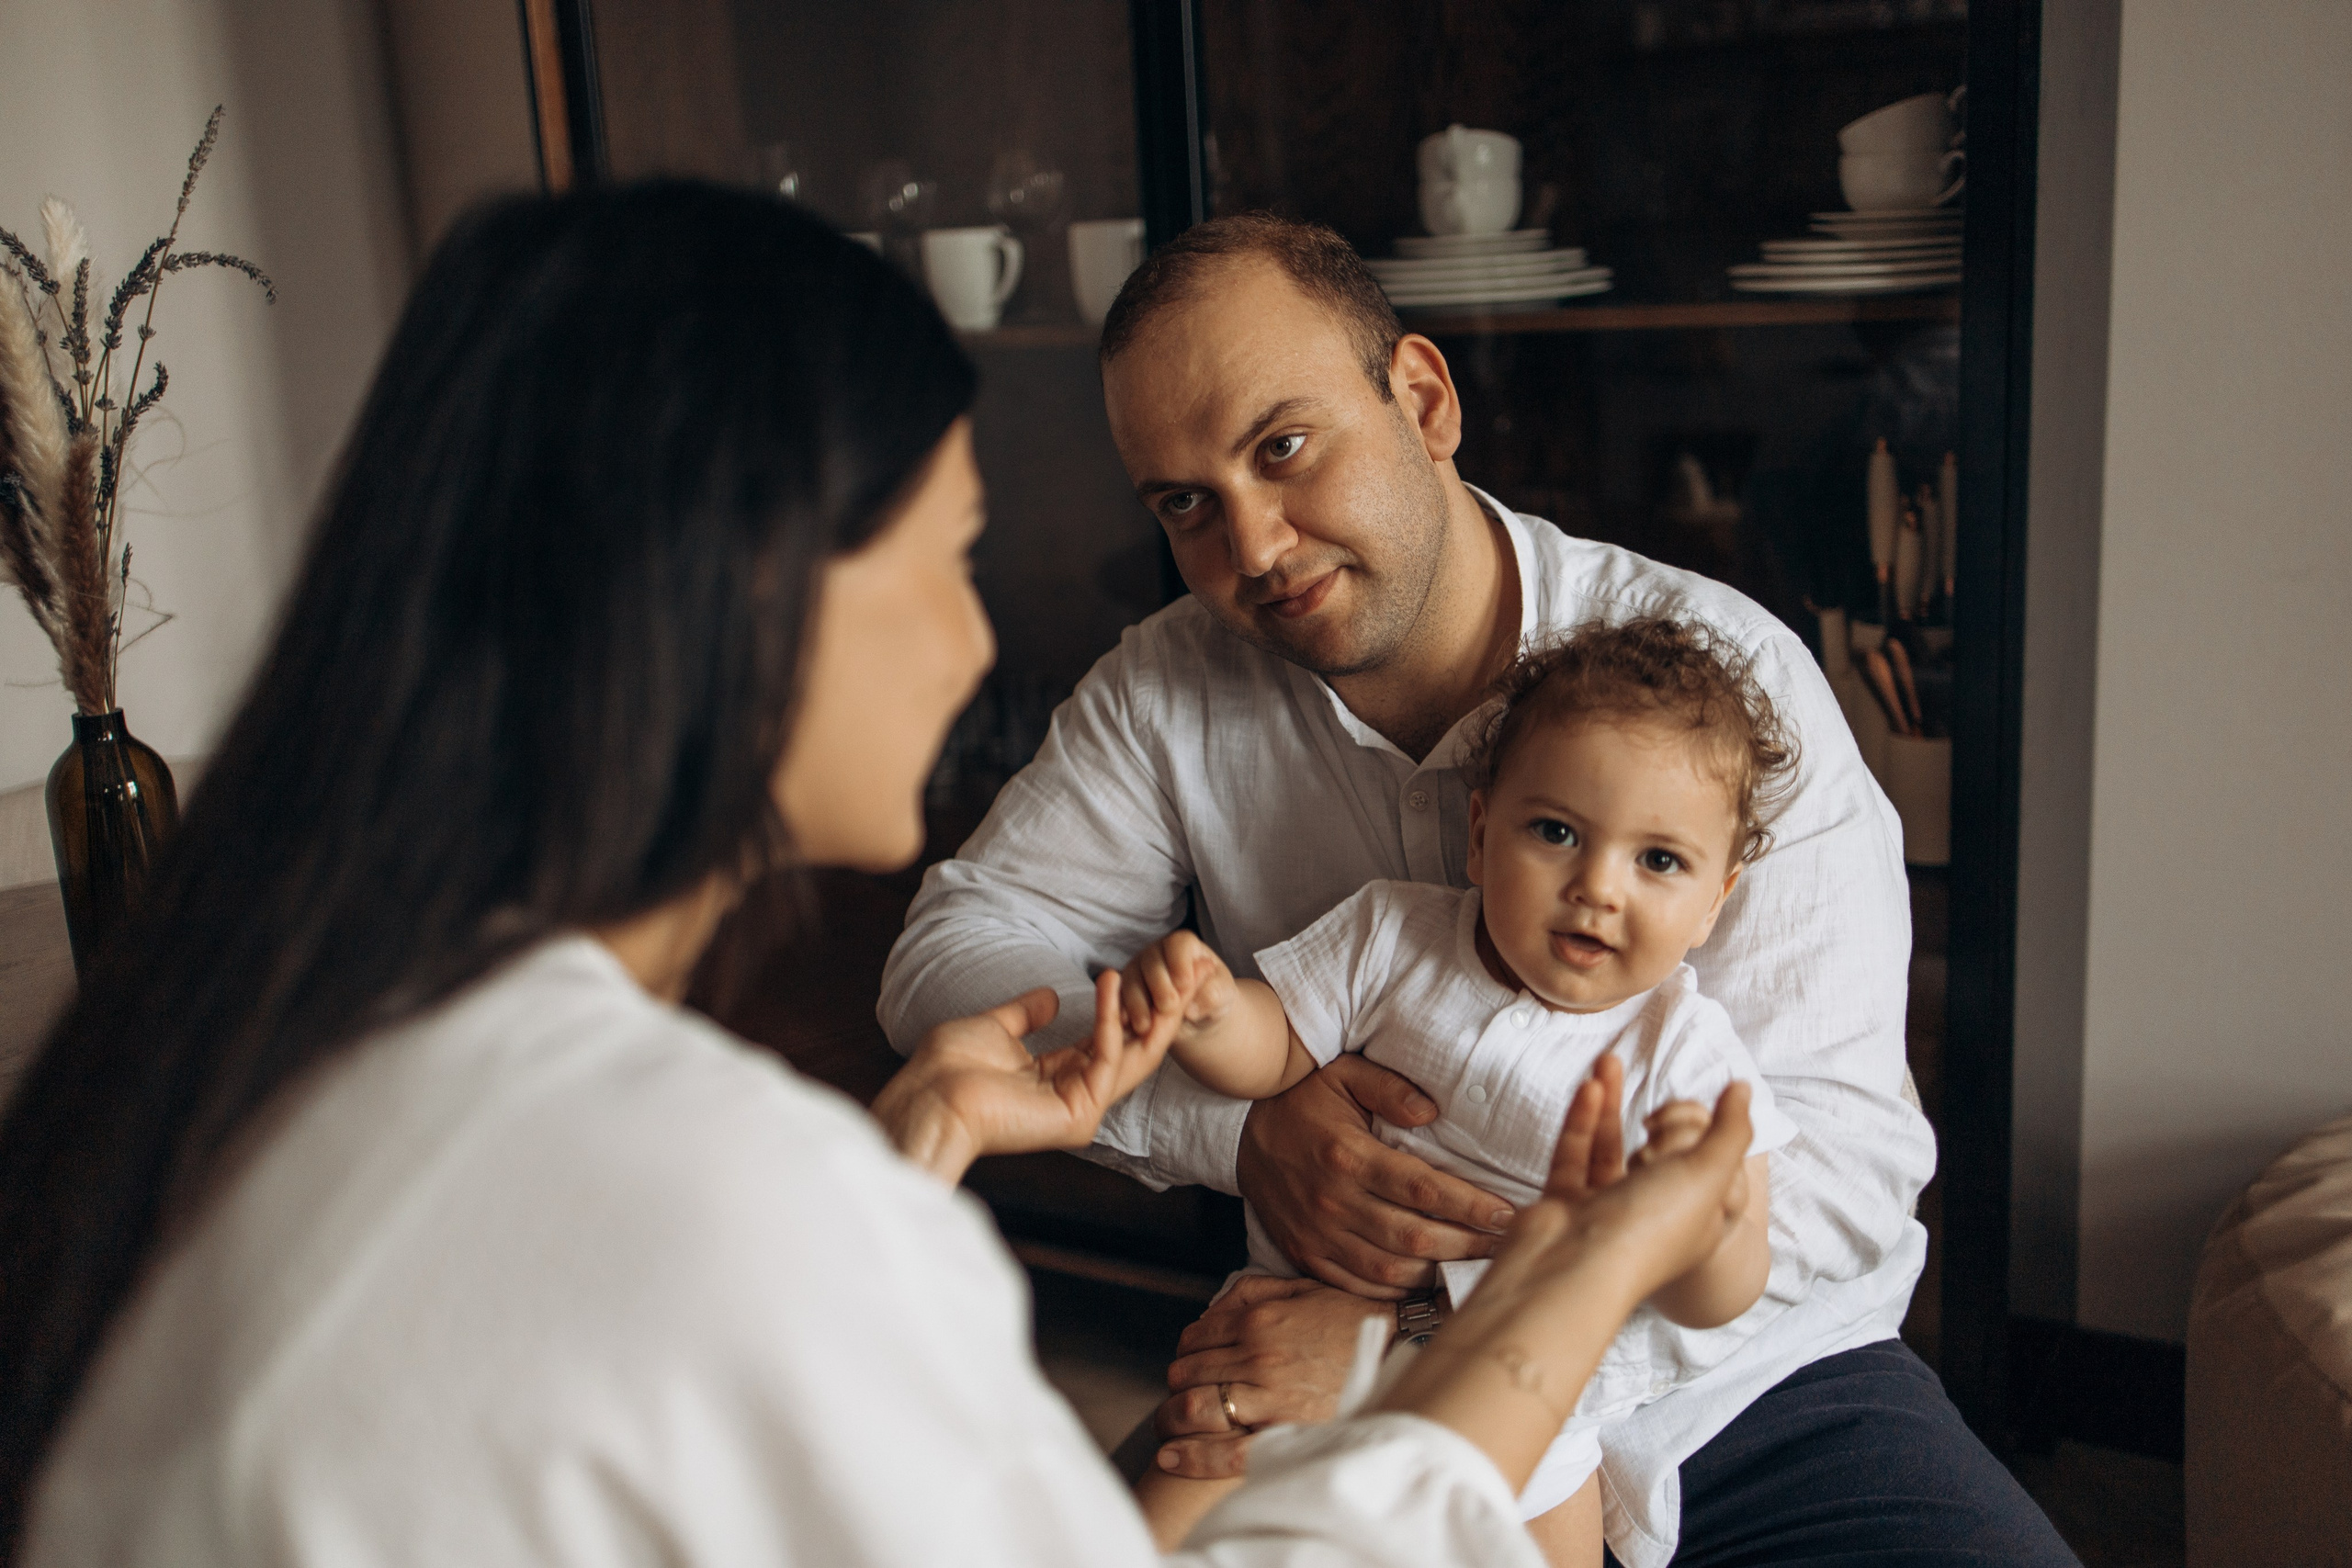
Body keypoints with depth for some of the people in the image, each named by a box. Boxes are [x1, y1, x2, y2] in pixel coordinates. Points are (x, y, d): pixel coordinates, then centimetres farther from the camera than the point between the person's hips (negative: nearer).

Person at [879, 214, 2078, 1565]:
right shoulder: (1169, 692, -3)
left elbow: (1839, 1153, -19)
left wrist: (1408, 1321, -29)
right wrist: (1232, 1124, -22)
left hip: (1748, 1384, 0)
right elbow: (953, 949, -5)